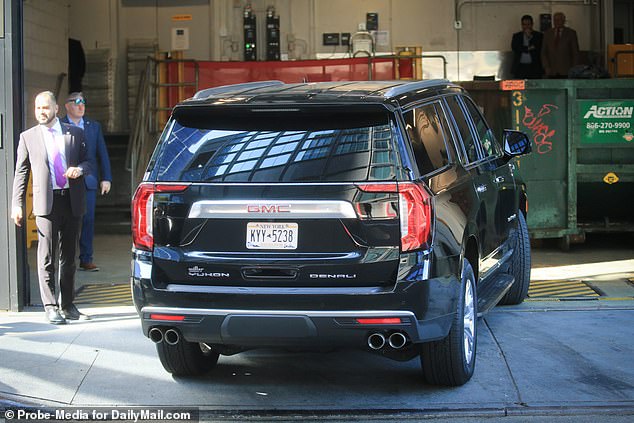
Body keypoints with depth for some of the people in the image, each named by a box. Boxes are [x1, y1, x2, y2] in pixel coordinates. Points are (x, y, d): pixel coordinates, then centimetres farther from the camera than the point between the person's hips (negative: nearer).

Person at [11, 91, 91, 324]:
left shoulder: (75, 133, 9)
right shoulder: (28, 137, 6)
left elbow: (87, 161, 15)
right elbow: (21, 173, 6)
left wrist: (80, 169, -9)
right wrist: (17, 205, -1)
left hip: (72, 201, 2)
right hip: (46, 202, -2)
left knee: (69, 256, 9)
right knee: (47, 257, -6)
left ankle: (67, 305, 18)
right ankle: (51, 307, -1)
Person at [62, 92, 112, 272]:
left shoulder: (94, 126, 13)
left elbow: (102, 154, 12)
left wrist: (106, 178, 5)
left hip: (88, 181, 3)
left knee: (88, 220, 0)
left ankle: (86, 260, 6)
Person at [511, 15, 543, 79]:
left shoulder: (538, 35, 9)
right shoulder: (516, 36, 14)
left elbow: (539, 49, -3)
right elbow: (514, 47, -1)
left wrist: (530, 37, -6)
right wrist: (528, 48, -7)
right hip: (520, 68, 1)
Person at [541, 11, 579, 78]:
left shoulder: (571, 33, 4)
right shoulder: (547, 33, 11)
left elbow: (575, 53, 4)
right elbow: (543, 52, 10)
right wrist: (546, 67, -2)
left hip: (566, 72, -2)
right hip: (551, 71, 2)